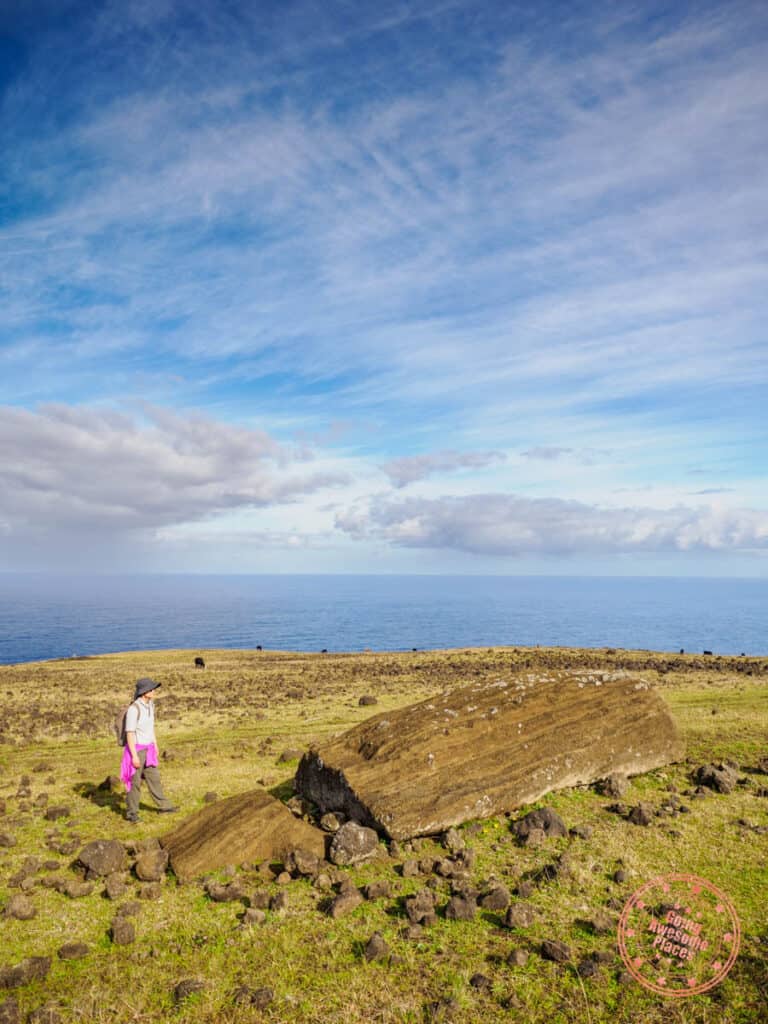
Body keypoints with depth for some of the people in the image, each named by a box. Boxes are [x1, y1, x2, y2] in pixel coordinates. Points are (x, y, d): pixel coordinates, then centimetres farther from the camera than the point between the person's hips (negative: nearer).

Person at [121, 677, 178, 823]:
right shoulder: (133, 709, -24)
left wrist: (155, 745, 18)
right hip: (136, 749, -7)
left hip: (147, 749, 8)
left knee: (154, 778, 13)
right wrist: (134, 756, -21)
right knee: (135, 781, 3)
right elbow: (129, 734, -21)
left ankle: (164, 806, 22)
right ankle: (131, 813, 18)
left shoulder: (149, 704, 2)